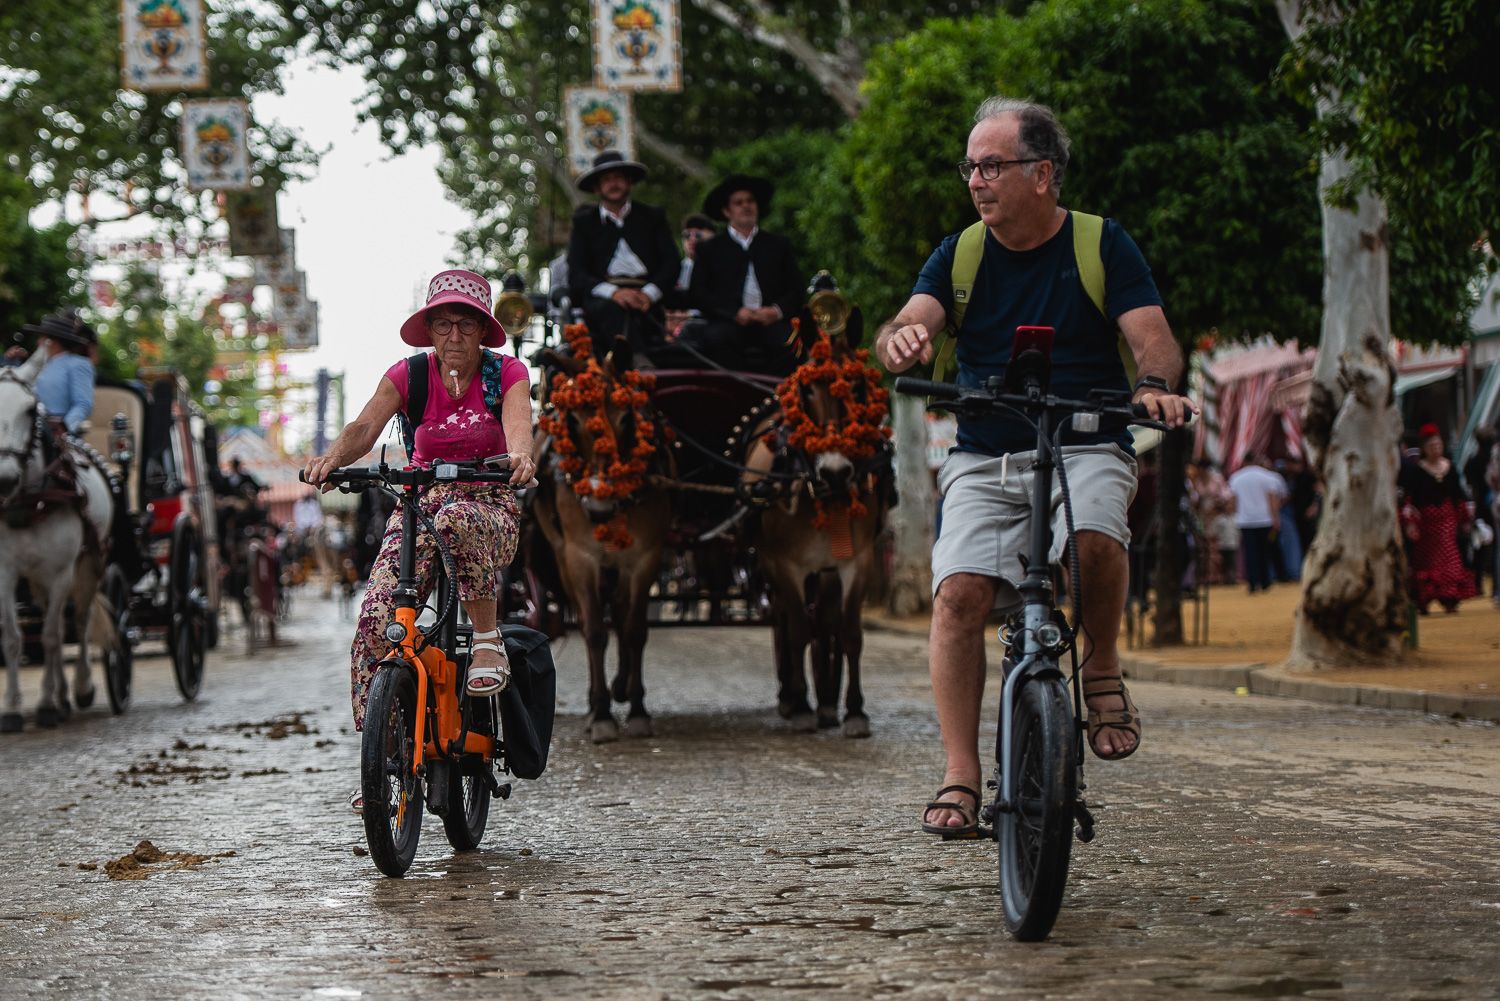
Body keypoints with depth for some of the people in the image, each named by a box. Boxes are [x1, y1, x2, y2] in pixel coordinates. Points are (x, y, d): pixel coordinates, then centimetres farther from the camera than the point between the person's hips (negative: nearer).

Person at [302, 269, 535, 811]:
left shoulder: (506, 374, -4)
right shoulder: (408, 376, -1)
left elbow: (518, 426, -23)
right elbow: (365, 426, -16)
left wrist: (521, 457, -47)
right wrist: (333, 456, -39)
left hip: (489, 507, -2)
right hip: (419, 503, 2)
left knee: (458, 521, -41)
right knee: (377, 619, -18)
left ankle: (488, 638, -21)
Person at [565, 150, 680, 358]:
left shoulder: (653, 216, 21)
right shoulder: (583, 222, 19)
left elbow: (671, 264, 10)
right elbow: (576, 275, 6)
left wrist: (649, 293, -12)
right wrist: (613, 292, -15)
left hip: (646, 296, 1)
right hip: (602, 297, -1)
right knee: (614, 309, -37)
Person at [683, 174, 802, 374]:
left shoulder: (780, 245, 23)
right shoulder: (710, 250, 18)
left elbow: (796, 290, 17)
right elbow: (697, 293, 7)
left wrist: (777, 310, -6)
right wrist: (735, 313, -8)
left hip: (771, 322, 1)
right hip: (729, 322, -1)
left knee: (788, 341, -32)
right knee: (716, 339, -35)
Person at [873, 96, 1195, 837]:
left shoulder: (1102, 243, 3)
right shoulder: (959, 254, 8)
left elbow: (1151, 335, -8)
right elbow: (912, 323, -8)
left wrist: (1155, 385, -31)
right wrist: (899, 340, -34)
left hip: (1086, 449, -2)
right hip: (984, 458, 2)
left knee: (1094, 539, -34)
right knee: (959, 591, -19)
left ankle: (1101, 666, -6)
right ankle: (960, 775, -13)